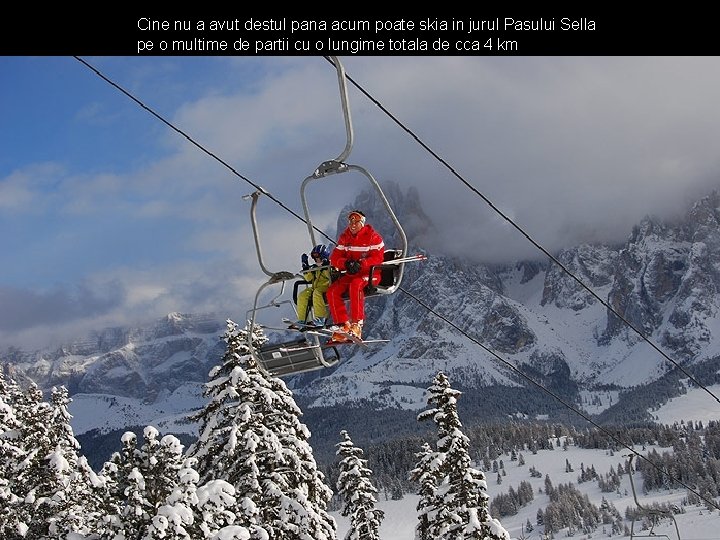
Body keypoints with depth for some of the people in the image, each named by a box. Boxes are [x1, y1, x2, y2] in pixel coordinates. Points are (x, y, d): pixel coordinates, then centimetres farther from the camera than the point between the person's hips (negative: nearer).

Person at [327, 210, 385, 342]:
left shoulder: (373, 236, -6)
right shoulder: (344, 238, 10)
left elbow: (378, 257, -15)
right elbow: (334, 258, 4)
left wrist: (360, 264, -29)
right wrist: (345, 263, -18)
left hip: (370, 273, -6)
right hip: (350, 275, 6)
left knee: (356, 285, -37)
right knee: (332, 290, -18)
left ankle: (357, 324, -37)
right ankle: (343, 326, -20)